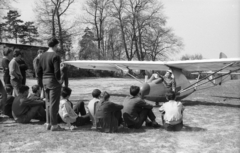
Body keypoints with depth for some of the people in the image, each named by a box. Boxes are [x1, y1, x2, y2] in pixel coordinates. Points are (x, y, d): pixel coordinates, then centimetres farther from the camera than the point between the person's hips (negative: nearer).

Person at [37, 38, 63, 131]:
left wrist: (40, 82, 17)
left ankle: (48, 123, 21)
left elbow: (39, 71, 12)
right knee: (54, 104, -2)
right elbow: (57, 71, -20)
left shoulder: (43, 56, 11)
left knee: (48, 103, 15)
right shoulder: (55, 56, -13)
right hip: (53, 81, -8)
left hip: (45, 81, 8)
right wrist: (59, 79, -5)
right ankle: (54, 125, 3)